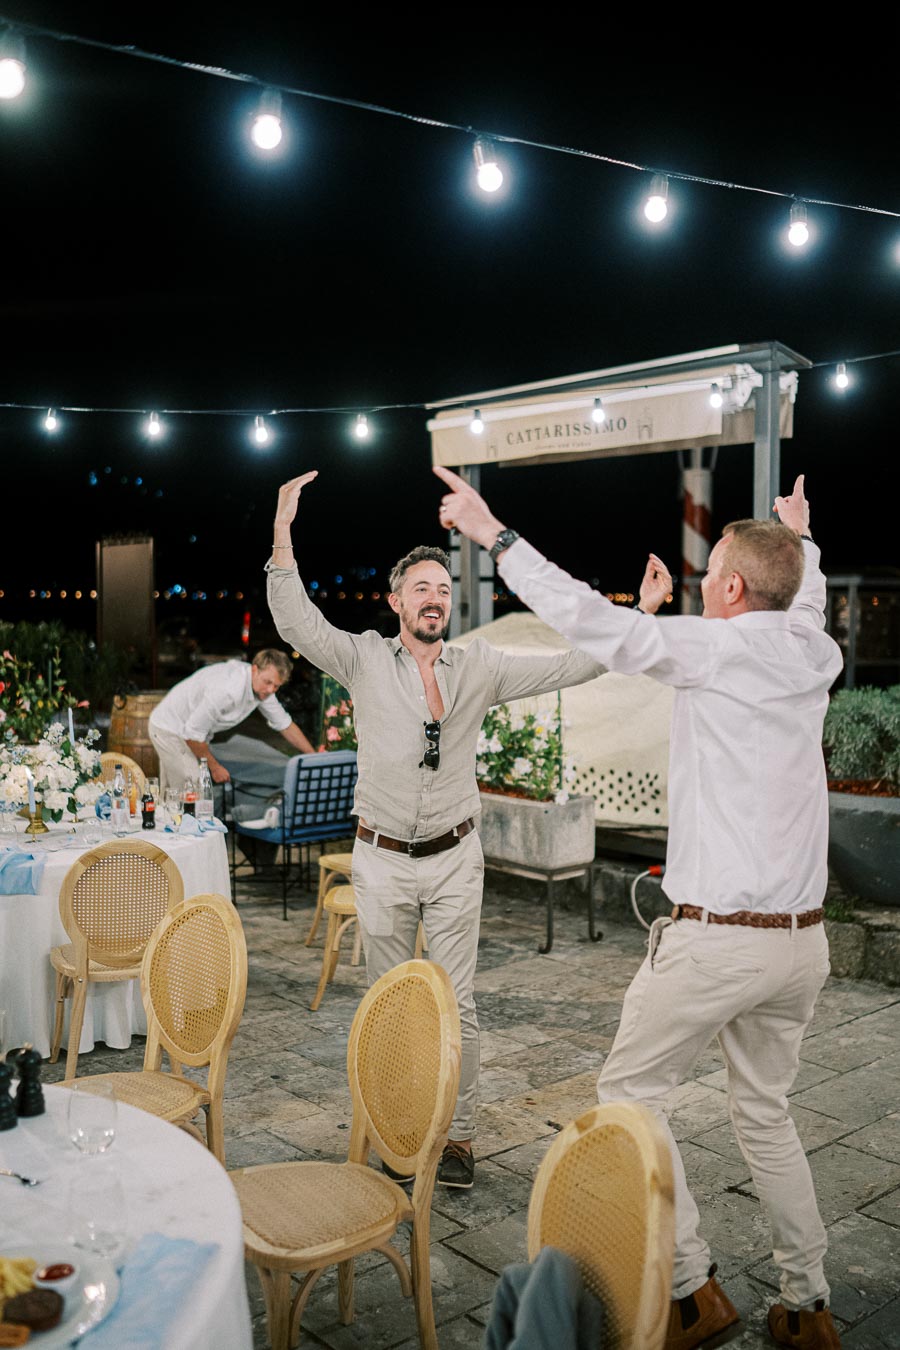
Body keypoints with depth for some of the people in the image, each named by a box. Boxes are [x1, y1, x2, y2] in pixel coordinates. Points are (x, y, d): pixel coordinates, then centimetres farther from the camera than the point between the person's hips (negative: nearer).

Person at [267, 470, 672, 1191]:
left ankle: (459, 1135, 20)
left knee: (457, 1002, 6)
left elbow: (571, 666, -2)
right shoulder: (365, 659, -4)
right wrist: (283, 534, -28)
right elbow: (297, 624, -16)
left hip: (454, 859, 1)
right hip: (382, 859, 0)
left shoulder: (480, 667, 1)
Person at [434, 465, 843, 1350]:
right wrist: (800, 537, 51)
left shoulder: (715, 648, -13)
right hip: (801, 939, 8)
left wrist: (494, 533, -6)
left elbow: (586, 617, -15)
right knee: (764, 1111, 21)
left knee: (630, 1091, 11)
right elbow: (806, 606, 31)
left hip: (715, 937, -7)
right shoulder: (811, 656, 6)